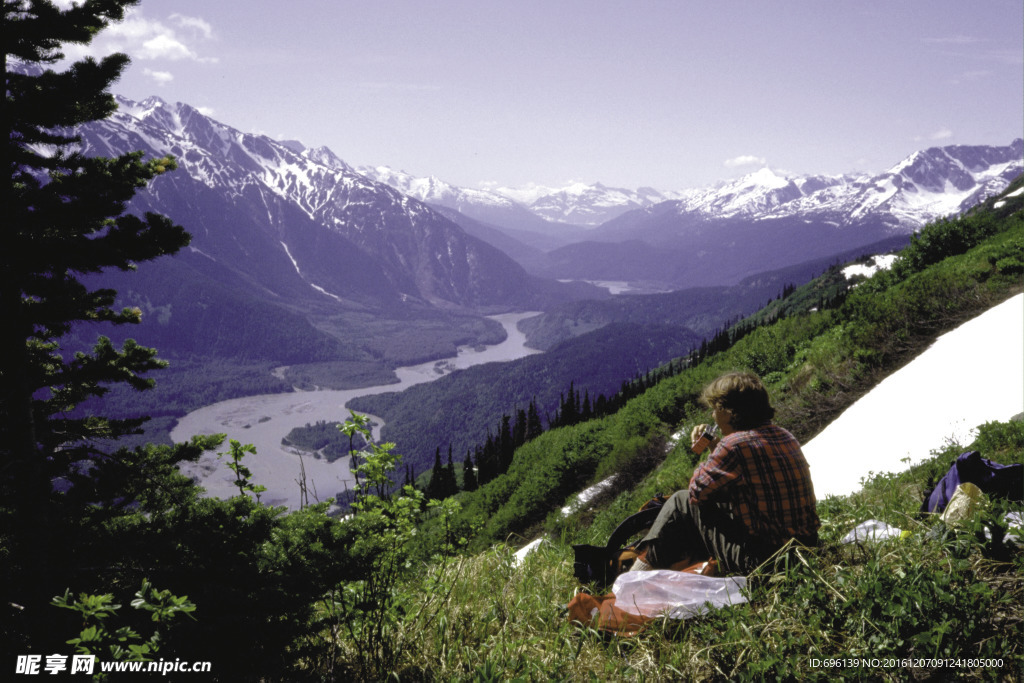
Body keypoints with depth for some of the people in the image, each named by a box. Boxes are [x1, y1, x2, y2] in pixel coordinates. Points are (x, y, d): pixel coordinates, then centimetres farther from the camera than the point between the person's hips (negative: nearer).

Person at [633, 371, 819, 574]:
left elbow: (697, 492, -9)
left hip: (762, 558, -9)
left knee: (682, 503, 6)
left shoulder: (735, 445, -19)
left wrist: (708, 456, 7)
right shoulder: (785, 436, 8)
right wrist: (715, 450, 15)